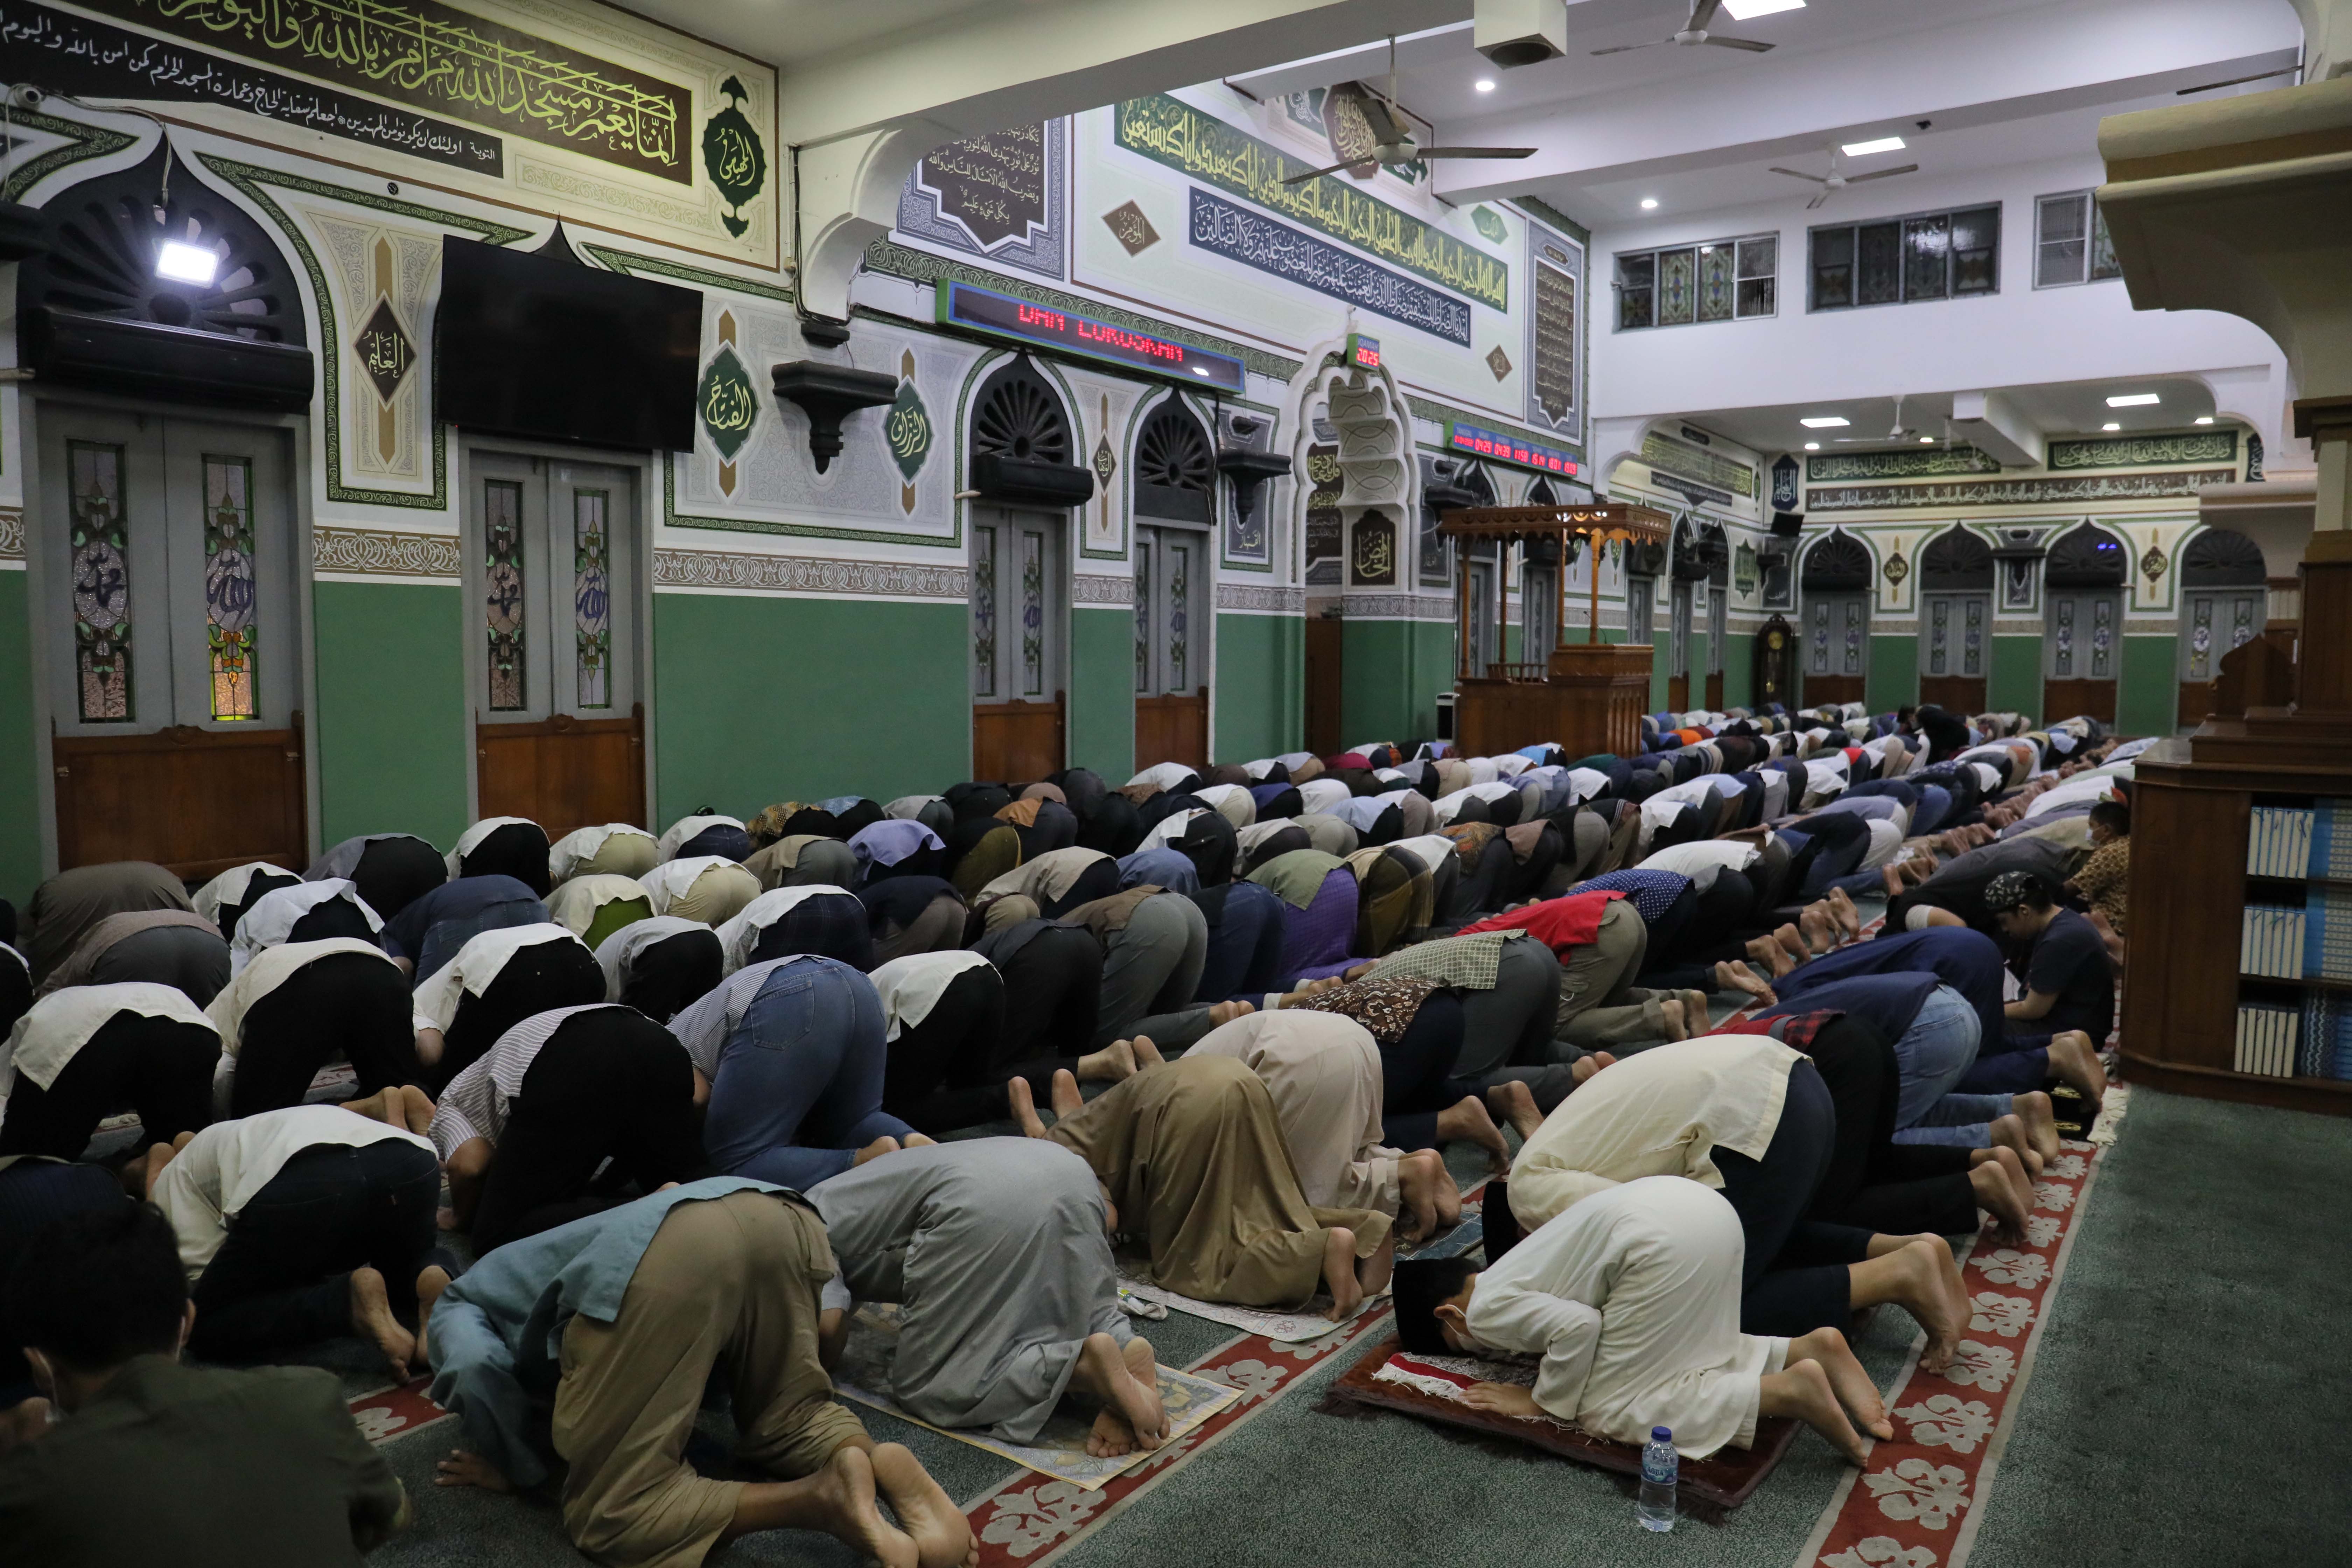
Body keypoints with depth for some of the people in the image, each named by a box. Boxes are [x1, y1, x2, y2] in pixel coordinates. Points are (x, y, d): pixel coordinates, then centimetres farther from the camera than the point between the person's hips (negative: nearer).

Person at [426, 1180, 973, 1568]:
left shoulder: (459, 1304, 34)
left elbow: (476, 1370, 5)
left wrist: (516, 1465, 23)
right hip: (779, 1215, 7)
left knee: (611, 1513, 5)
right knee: (789, 1421, 27)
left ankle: (815, 1499, -15)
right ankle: (885, 1466, -4)